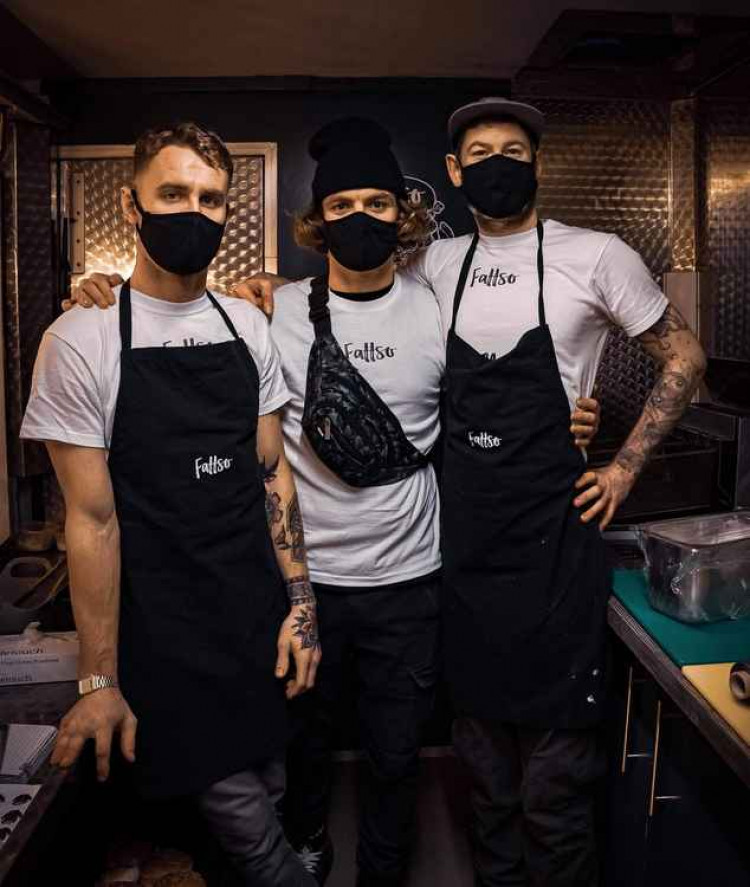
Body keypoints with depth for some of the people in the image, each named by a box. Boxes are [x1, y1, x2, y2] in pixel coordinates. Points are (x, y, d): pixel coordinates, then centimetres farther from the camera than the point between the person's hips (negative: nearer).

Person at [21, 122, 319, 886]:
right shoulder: (83, 339, -13)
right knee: (243, 816, 5)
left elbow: (272, 473, 6)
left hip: (260, 614, 5)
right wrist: (99, 680, -8)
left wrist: (300, 602, 2)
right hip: (166, 630, -4)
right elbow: (92, 517, -12)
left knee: (268, 789, 19)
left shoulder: (248, 326, 3)